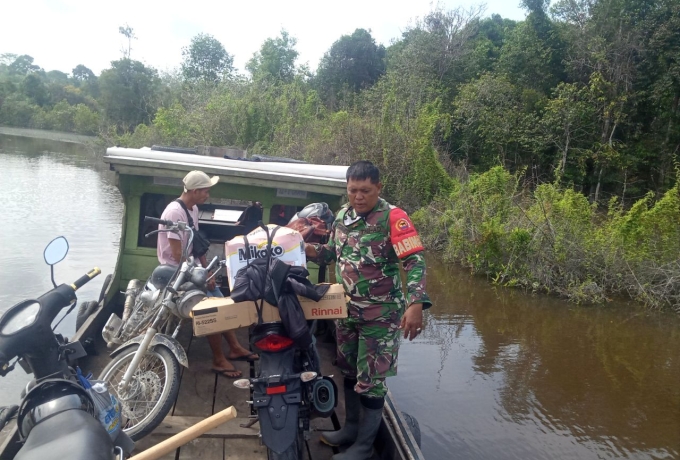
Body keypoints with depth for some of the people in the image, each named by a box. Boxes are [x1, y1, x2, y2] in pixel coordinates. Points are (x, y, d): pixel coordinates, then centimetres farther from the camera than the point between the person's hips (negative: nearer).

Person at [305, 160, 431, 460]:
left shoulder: (393, 217, -17)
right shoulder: (342, 215, 4)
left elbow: (415, 262, -22)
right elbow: (332, 252, 17)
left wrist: (415, 304, -34)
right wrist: (311, 250, -4)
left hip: (381, 314, -7)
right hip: (347, 309, 7)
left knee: (371, 380, 2)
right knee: (348, 371, 19)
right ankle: (351, 427, 39)